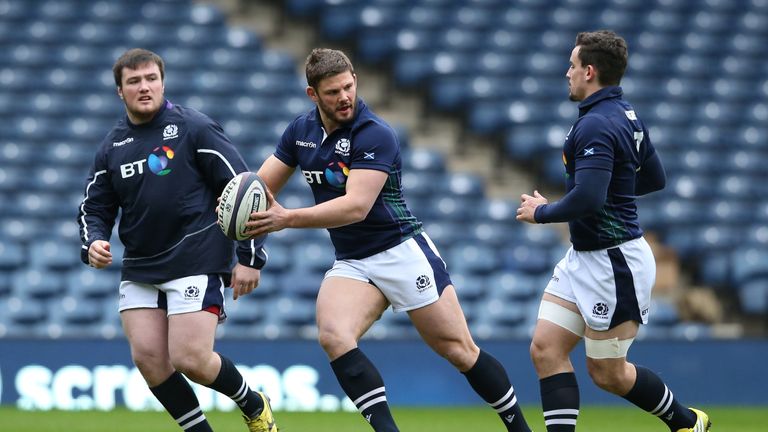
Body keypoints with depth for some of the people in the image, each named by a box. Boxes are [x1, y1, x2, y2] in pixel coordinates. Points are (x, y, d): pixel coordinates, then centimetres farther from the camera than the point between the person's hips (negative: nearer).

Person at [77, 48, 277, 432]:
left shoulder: (195, 129, -5)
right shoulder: (111, 147, 10)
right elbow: (95, 208, 16)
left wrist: (250, 257, -9)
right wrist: (93, 244, -7)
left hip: (197, 264, -6)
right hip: (139, 269, 6)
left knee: (190, 360, -13)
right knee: (148, 357, -6)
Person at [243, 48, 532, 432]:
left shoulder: (375, 134, -19)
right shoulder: (301, 130, 3)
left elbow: (357, 205, -28)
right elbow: (260, 187, 9)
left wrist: (288, 219, -35)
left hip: (402, 252, -5)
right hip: (350, 263, 5)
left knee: (458, 349, 1)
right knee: (333, 335, -24)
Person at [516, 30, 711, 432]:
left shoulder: (596, 125, -22)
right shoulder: (627, 116, 9)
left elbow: (587, 199, -31)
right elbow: (654, 178, 21)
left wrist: (542, 212, -15)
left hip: (614, 263, -10)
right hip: (584, 258, 10)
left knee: (607, 372, 3)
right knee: (546, 349, 2)